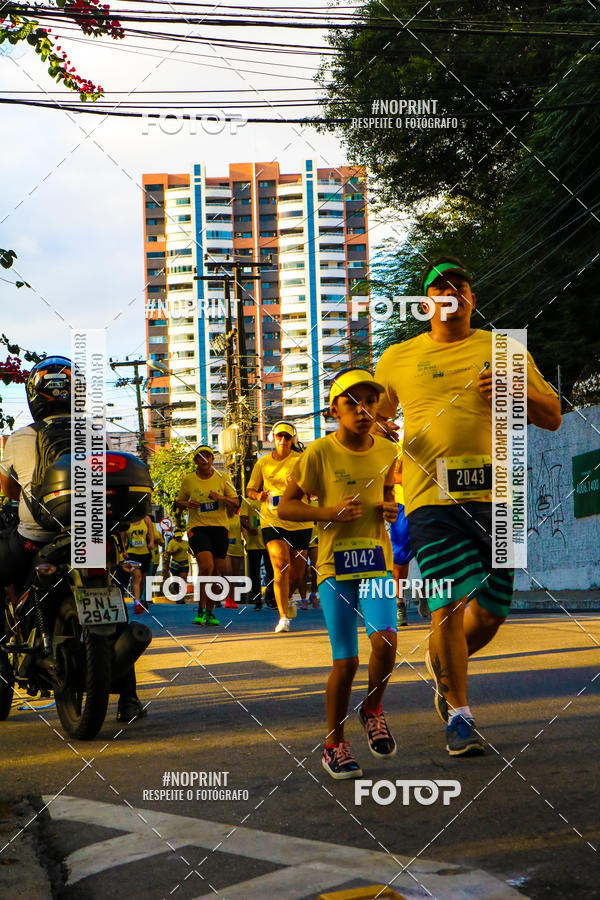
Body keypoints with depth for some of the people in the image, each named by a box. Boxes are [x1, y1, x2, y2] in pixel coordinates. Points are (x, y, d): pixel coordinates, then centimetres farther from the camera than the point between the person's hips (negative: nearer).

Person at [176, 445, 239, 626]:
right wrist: (187, 504, -8)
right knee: (206, 566, -22)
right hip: (197, 528, -2)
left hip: (220, 528, 2)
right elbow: (179, 501, 15)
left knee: (217, 571, 3)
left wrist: (221, 497, -15)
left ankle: (210, 612, 18)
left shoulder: (222, 478, 4)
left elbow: (236, 501, 4)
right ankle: (201, 610, -8)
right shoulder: (188, 480, 2)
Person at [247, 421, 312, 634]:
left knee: (296, 573, 9)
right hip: (272, 522, -1)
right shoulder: (263, 463, 6)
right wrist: (259, 495, -8)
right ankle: (283, 617, -17)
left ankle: (285, 598, 42)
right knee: (281, 565, -19)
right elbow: (250, 489, 15)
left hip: (299, 522, 1)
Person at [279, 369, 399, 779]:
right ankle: (334, 744, 19)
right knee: (346, 662, -2)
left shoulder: (387, 452, 6)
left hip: (377, 560, 3)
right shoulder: (319, 454, -6)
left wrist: (391, 508, 3)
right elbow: (286, 506, -2)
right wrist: (331, 513, -16)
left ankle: (373, 710, 12)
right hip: (334, 563, -3)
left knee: (385, 642, -19)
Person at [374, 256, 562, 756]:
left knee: (491, 610, 6)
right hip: (432, 495, -2)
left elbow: (552, 418, 14)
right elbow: (373, 415, 24)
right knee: (448, 602, -14)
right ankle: (459, 716, -3)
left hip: (496, 493, 2)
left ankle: (444, 668, 36)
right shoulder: (399, 359, 13)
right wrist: (373, 429, -1)